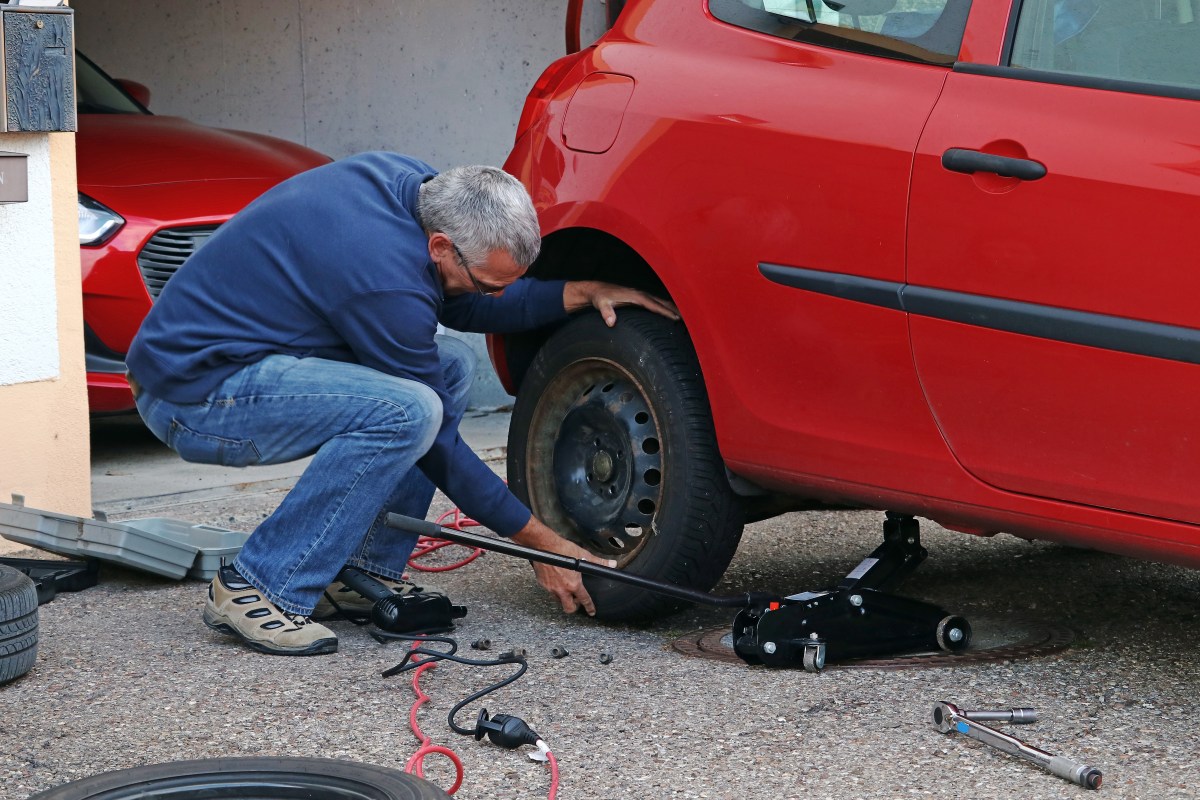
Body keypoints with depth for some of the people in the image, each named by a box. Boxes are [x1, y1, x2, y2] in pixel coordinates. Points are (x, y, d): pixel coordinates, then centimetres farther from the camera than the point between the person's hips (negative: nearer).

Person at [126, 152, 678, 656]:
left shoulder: (404, 180, -2)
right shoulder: (388, 279, -27)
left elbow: (460, 307, 17)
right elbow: (438, 446, -16)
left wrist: (579, 295, 3)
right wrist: (541, 543, -8)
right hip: (191, 392, -10)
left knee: (450, 365, 8)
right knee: (408, 409, -29)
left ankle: (365, 571, 7)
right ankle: (258, 591, -18)